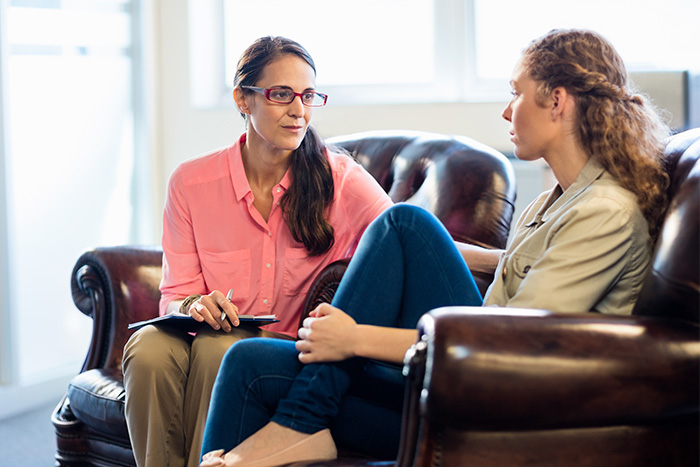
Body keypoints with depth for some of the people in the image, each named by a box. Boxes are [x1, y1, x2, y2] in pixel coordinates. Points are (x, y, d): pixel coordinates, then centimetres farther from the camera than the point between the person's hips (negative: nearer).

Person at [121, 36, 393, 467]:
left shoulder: (340, 177, -4)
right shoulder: (192, 182, 1)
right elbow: (176, 296, 2)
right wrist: (195, 306, -22)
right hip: (213, 338, 2)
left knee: (218, 349, -32)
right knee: (149, 347, -29)